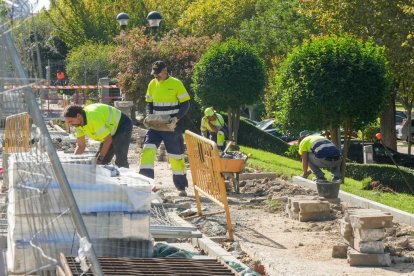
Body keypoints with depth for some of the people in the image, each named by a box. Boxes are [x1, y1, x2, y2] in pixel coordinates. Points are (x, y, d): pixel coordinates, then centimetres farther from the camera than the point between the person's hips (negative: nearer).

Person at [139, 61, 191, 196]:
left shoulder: (176, 83, -6)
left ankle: (181, 187, 20)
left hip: (172, 126, -4)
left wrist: (176, 118, -20)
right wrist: (149, 116, -4)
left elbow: (185, 104, -6)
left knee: (176, 155, 6)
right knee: (148, 149, -16)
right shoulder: (152, 84, 8)